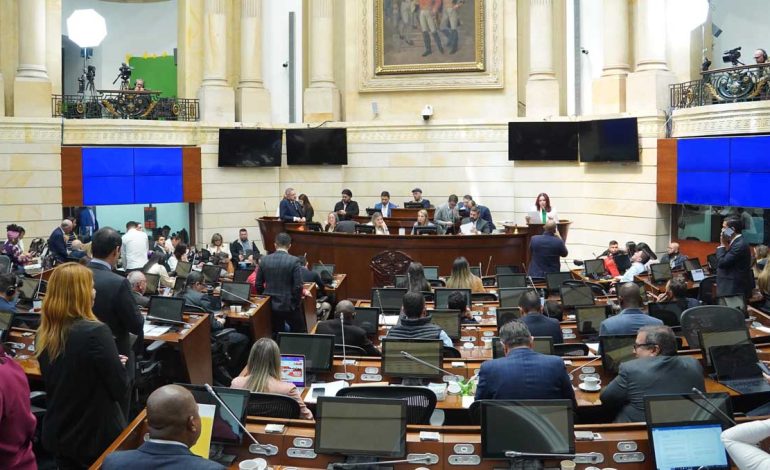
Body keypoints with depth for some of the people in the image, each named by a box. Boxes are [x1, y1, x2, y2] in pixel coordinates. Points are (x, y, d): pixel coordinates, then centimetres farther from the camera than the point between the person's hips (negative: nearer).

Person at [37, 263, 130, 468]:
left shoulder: (43, 335, -2)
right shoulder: (95, 332, -23)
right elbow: (121, 389, -18)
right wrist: (118, 365, 2)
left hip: (57, 435, 6)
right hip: (96, 436, -6)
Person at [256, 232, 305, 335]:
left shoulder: (264, 260, -1)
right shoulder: (294, 261, -14)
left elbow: (258, 284, 4)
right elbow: (298, 287, -16)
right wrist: (296, 304, 0)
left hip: (270, 305, 4)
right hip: (289, 305, -4)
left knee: (276, 335, 15)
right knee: (300, 334, 9)